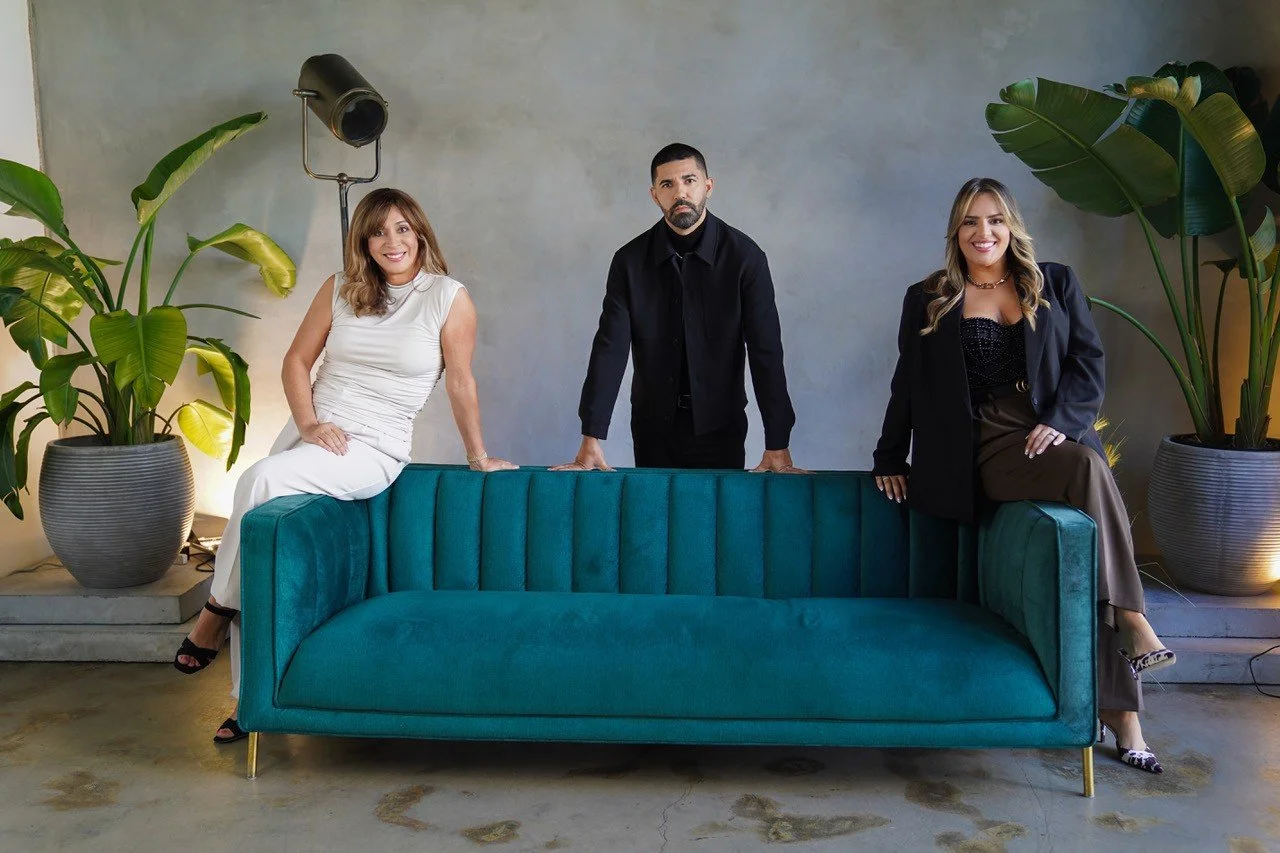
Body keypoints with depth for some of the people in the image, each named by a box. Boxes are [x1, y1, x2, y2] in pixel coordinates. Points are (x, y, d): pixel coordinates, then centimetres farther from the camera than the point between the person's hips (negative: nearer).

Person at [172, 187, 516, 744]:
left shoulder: (448, 298, -5)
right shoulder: (340, 289, 7)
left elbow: (460, 384, 1)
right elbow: (296, 361, 11)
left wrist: (478, 457, 8)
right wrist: (309, 423, -4)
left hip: (373, 450, -5)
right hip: (312, 430, 5)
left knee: (260, 481, -30)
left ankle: (218, 609, -8)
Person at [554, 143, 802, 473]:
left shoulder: (744, 256, -9)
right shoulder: (630, 260, -4)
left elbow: (765, 350, -12)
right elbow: (610, 347, -9)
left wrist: (778, 445, -18)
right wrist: (592, 439, -17)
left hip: (721, 428, -1)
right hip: (653, 429, 2)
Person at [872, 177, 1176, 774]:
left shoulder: (1055, 285, 17)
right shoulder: (928, 299, 13)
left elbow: (1089, 360, 8)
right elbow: (908, 384, 15)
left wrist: (1061, 421, -9)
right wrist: (889, 459, 14)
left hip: (1054, 435, 3)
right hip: (983, 450, -2)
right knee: (1090, 470, -33)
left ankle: (1120, 713, -16)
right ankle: (1134, 621, -24)